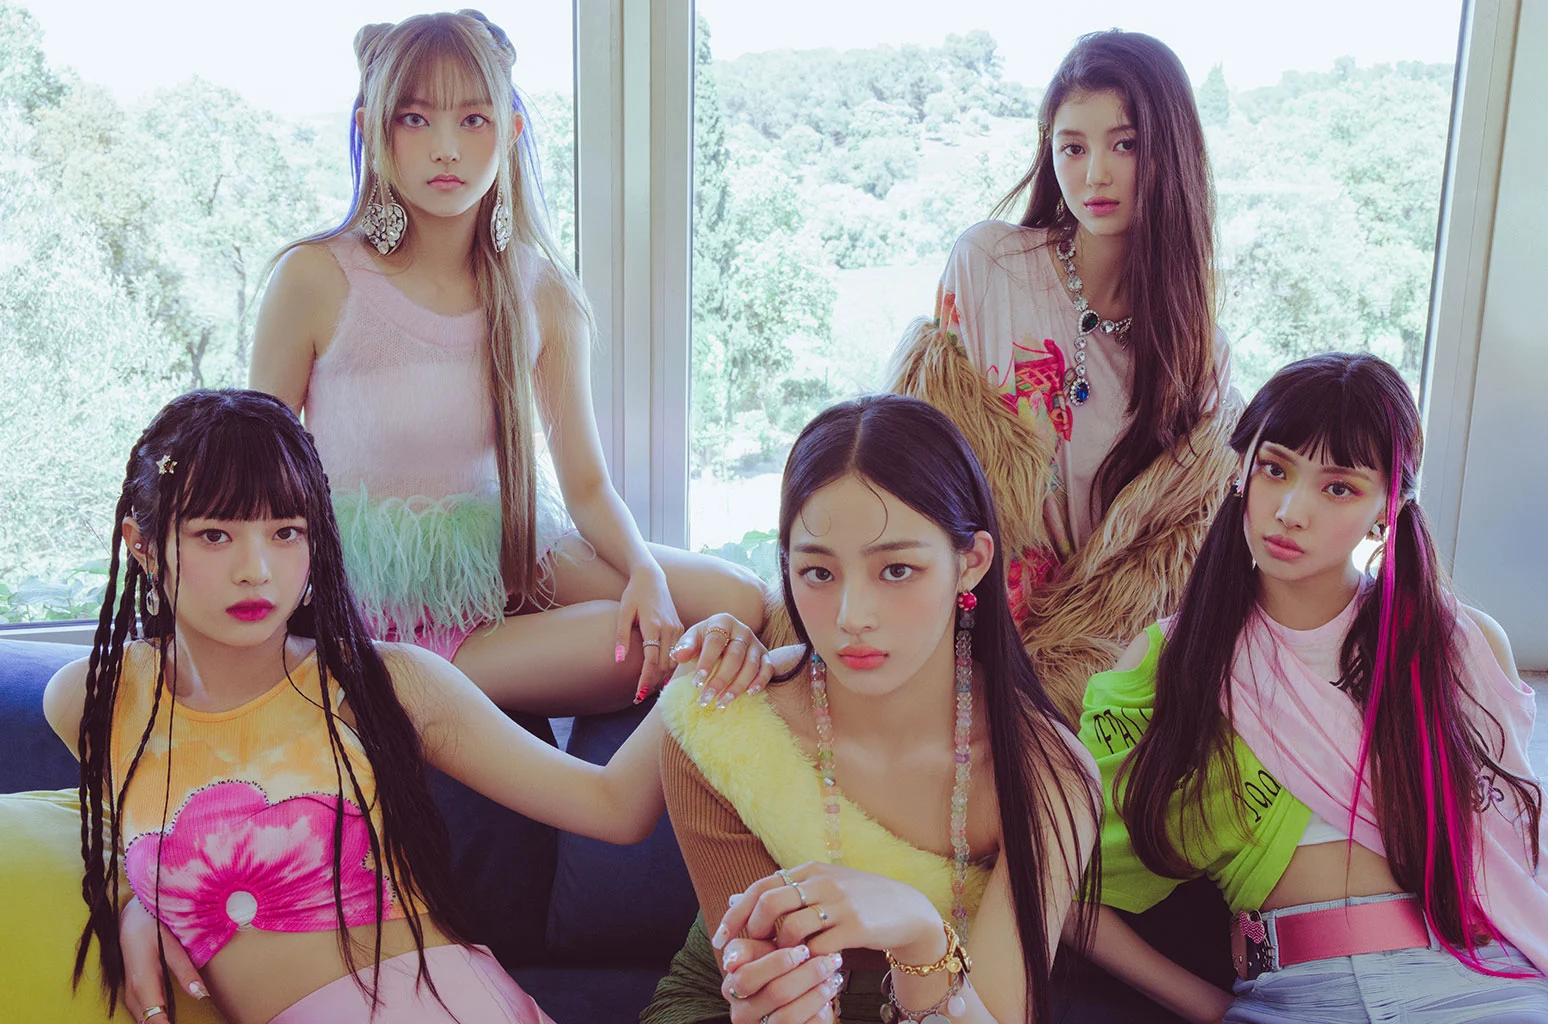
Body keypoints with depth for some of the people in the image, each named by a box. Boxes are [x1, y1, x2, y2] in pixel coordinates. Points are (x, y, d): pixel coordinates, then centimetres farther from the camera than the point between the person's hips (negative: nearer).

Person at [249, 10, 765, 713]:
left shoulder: (543, 294, -2)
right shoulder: (315, 279, -11)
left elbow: (587, 484, 1)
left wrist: (645, 571, -19)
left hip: (503, 568, 5)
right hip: (373, 596, -4)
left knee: (737, 602, -13)